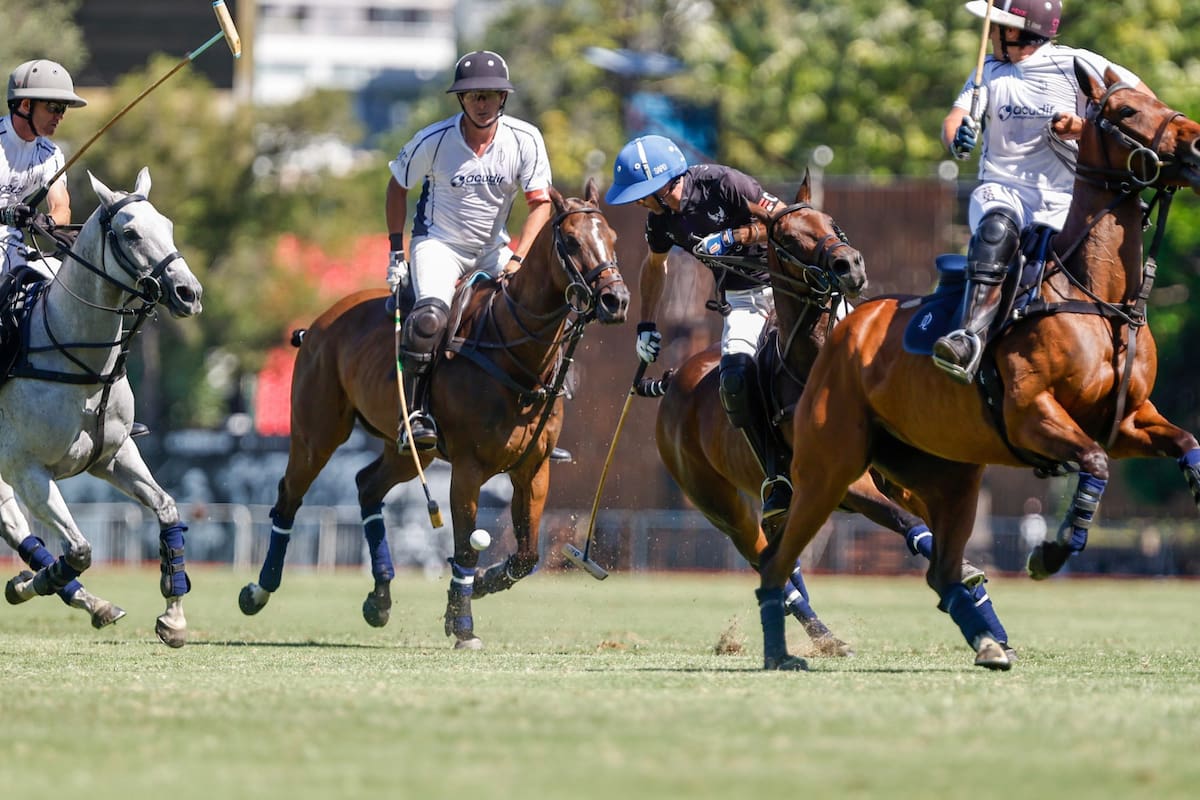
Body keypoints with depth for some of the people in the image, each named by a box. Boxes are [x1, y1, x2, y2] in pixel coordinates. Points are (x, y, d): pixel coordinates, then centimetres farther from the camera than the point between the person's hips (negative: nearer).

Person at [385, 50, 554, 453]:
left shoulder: (525, 140, -12)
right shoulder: (434, 140, -16)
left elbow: (540, 203, -12)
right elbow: (397, 188, -1)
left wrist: (517, 258, -25)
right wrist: (396, 252, -3)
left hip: (494, 248, 3)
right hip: (438, 242, -3)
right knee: (431, 314, -32)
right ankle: (414, 413, -25)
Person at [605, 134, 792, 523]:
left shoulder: (722, 183, -18)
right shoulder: (661, 217, 1)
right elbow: (655, 264, 24)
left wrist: (732, 237, -23)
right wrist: (646, 325, 23)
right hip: (740, 297, 4)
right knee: (736, 380, -22)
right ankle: (779, 480, -19)